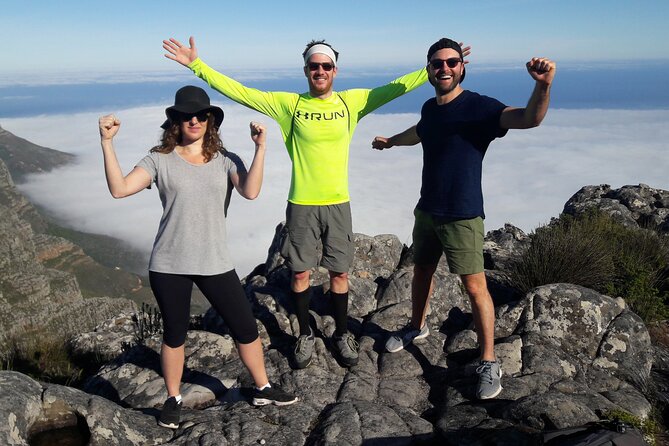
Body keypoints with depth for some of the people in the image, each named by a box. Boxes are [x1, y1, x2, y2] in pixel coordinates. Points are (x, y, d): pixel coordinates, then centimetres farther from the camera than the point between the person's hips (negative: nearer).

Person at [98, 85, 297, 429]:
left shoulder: (225, 161, 3)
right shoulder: (160, 160, 0)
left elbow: (251, 192, -15)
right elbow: (119, 189, -12)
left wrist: (260, 148, -19)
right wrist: (107, 143, -16)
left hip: (215, 264, 1)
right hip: (169, 266, -1)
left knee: (246, 327, 7)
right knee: (174, 334, 13)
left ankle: (262, 389, 29)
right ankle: (173, 400, 34)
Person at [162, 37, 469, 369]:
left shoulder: (352, 101, 0)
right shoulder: (289, 103, -3)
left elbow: (395, 88, 1)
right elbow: (240, 92, -3)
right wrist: (196, 65, -6)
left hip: (338, 204, 1)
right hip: (301, 205, 0)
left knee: (339, 273, 10)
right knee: (300, 273, 9)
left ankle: (342, 334, 31)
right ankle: (305, 335, 30)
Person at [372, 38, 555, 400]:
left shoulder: (478, 107, -15)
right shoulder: (429, 108, 6)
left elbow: (530, 118, -31)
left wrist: (543, 85, -52)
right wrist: (390, 142, 48)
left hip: (462, 216, -7)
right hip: (427, 210, 7)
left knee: (475, 287, -5)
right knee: (421, 272, 21)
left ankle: (489, 363, 8)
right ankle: (416, 327, 44)